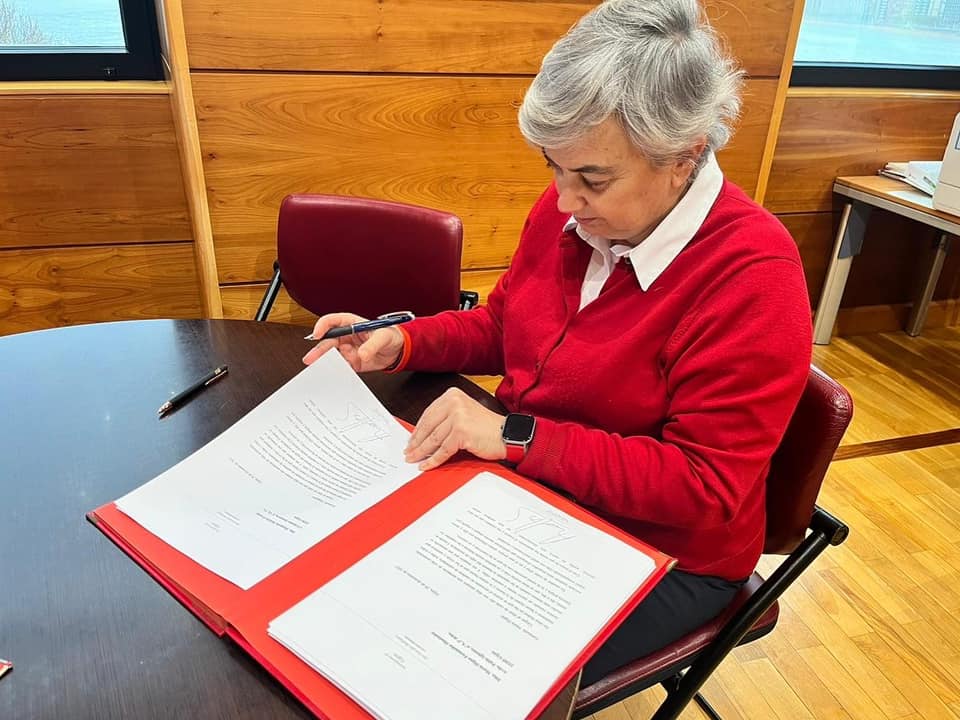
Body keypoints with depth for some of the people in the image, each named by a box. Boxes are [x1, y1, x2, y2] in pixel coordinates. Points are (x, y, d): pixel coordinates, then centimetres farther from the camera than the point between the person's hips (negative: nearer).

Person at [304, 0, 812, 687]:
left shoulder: (754, 277, -25)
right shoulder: (568, 208, -6)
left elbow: (704, 486, -24)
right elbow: (501, 323, 10)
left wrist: (515, 436, -29)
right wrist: (400, 343, -8)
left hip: (659, 551, -5)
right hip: (528, 481, 6)